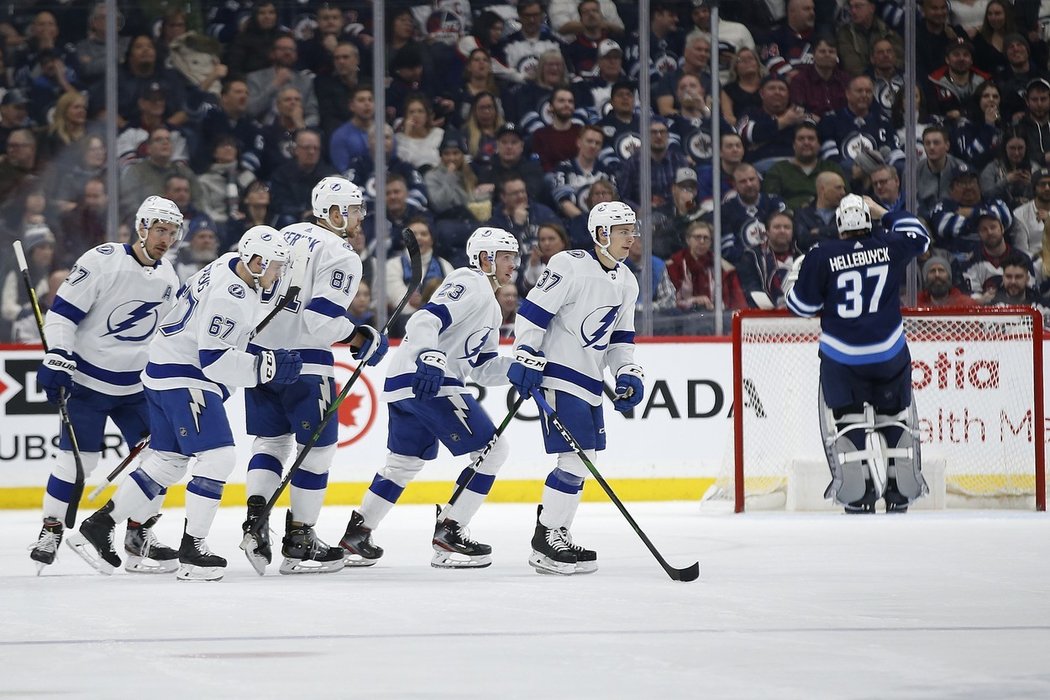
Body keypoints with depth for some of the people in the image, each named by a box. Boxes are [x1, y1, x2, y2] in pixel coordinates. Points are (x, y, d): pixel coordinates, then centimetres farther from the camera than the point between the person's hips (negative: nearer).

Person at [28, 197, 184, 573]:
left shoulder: (168, 277, 5)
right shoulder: (104, 261, -16)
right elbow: (63, 311, -15)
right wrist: (56, 358, -23)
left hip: (135, 387, 6)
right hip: (87, 379, -6)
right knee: (78, 457, -10)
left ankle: (139, 533, 11)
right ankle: (50, 530, 7)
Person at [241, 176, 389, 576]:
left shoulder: (286, 236, 12)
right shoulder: (341, 257, -11)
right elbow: (323, 318, -20)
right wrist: (361, 339, -5)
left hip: (260, 353, 7)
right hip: (303, 362, -7)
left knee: (270, 439, 16)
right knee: (318, 446, 5)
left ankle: (255, 519, -3)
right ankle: (299, 541, 7)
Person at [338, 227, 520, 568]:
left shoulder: (491, 309, 25)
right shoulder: (470, 284, -7)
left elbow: (483, 369, 20)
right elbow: (426, 320, -21)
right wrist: (430, 358, -37)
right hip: (426, 380, -11)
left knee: (405, 463, 22)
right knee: (491, 449, -8)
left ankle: (355, 536, 26)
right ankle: (449, 535, -7)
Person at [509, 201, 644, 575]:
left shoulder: (626, 283, 11)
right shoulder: (571, 267, -15)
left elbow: (620, 337, 19)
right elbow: (533, 310, -15)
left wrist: (628, 374, 6)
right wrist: (525, 358, -19)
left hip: (590, 380, 9)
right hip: (558, 373, -9)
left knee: (585, 458, 10)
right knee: (577, 457, -14)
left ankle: (555, 533, 21)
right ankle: (545, 543, -9)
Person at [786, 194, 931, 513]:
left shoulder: (821, 257, -8)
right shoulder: (889, 247, -3)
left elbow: (802, 305, -2)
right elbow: (918, 236, 20)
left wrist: (797, 277, 18)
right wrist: (883, 213, 28)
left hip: (842, 358, -2)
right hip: (890, 354, 2)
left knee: (848, 424, 5)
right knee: (896, 419, 15)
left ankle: (860, 498, -6)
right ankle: (900, 495, 12)